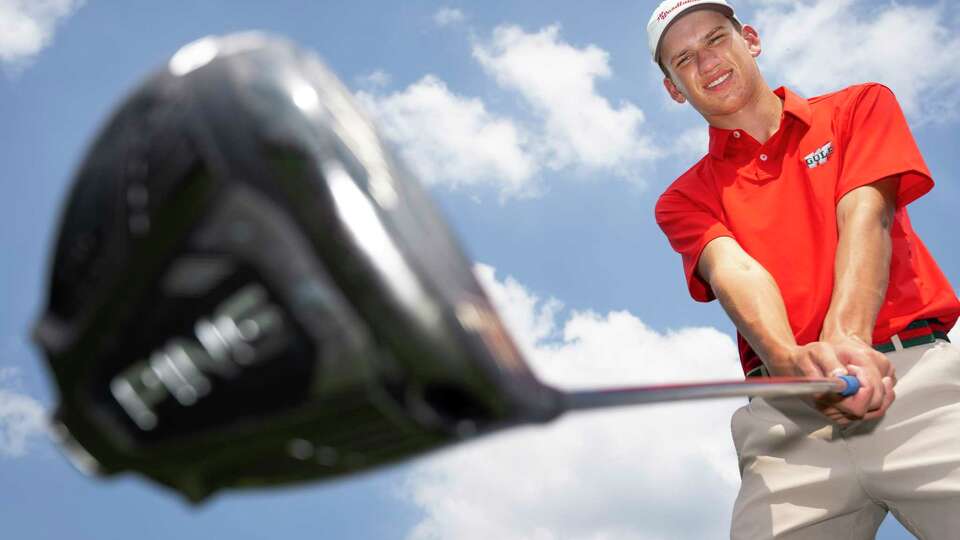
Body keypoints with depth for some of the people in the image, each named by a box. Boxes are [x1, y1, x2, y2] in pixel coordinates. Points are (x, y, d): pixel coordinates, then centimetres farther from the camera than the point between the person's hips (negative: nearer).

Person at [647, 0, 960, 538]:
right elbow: (733, 269, -4)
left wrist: (845, 338, -21)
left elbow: (864, 217, -2)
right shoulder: (685, 198, 16)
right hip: (786, 415, 1)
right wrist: (793, 361, -26)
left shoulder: (860, 107, 16)